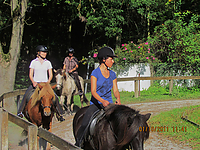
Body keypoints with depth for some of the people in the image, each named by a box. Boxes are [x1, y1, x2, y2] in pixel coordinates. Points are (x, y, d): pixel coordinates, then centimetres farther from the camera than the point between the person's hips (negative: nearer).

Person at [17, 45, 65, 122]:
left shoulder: (48, 63, 6)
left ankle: (60, 114, -5)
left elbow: (51, 75, 6)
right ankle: (20, 112, -13)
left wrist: (48, 82, -13)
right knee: (26, 96, -23)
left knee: (55, 97, -15)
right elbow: (30, 74, -1)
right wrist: (33, 82, -18)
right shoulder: (34, 62, 1)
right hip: (35, 83, -1)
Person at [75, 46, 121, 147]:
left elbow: (115, 90, 8)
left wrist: (118, 99, -15)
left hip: (109, 103, 5)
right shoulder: (95, 73, -7)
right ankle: (77, 144, -5)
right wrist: (102, 101, -30)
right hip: (96, 103, -5)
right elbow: (93, 91, -14)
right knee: (84, 125, -22)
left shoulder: (112, 74, 10)